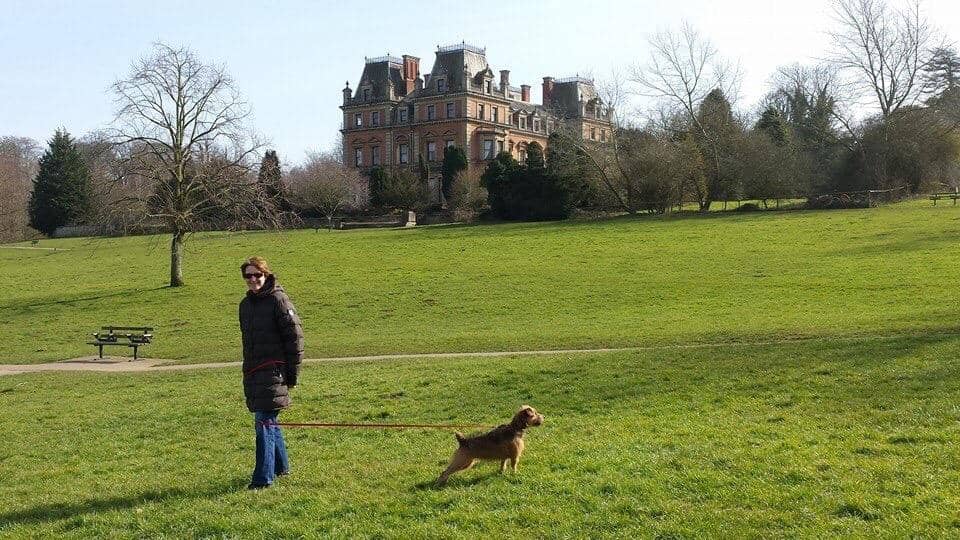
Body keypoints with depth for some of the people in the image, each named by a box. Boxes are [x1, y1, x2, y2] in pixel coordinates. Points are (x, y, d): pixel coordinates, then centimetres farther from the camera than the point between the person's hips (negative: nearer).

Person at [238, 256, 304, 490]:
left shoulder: (278, 300, -9)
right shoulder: (246, 304, 14)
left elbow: (295, 337, -10)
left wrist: (293, 372, -11)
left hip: (273, 371, -8)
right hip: (252, 372, 8)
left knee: (264, 421, -11)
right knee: (268, 421, 16)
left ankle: (263, 477, -8)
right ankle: (281, 466, 31)